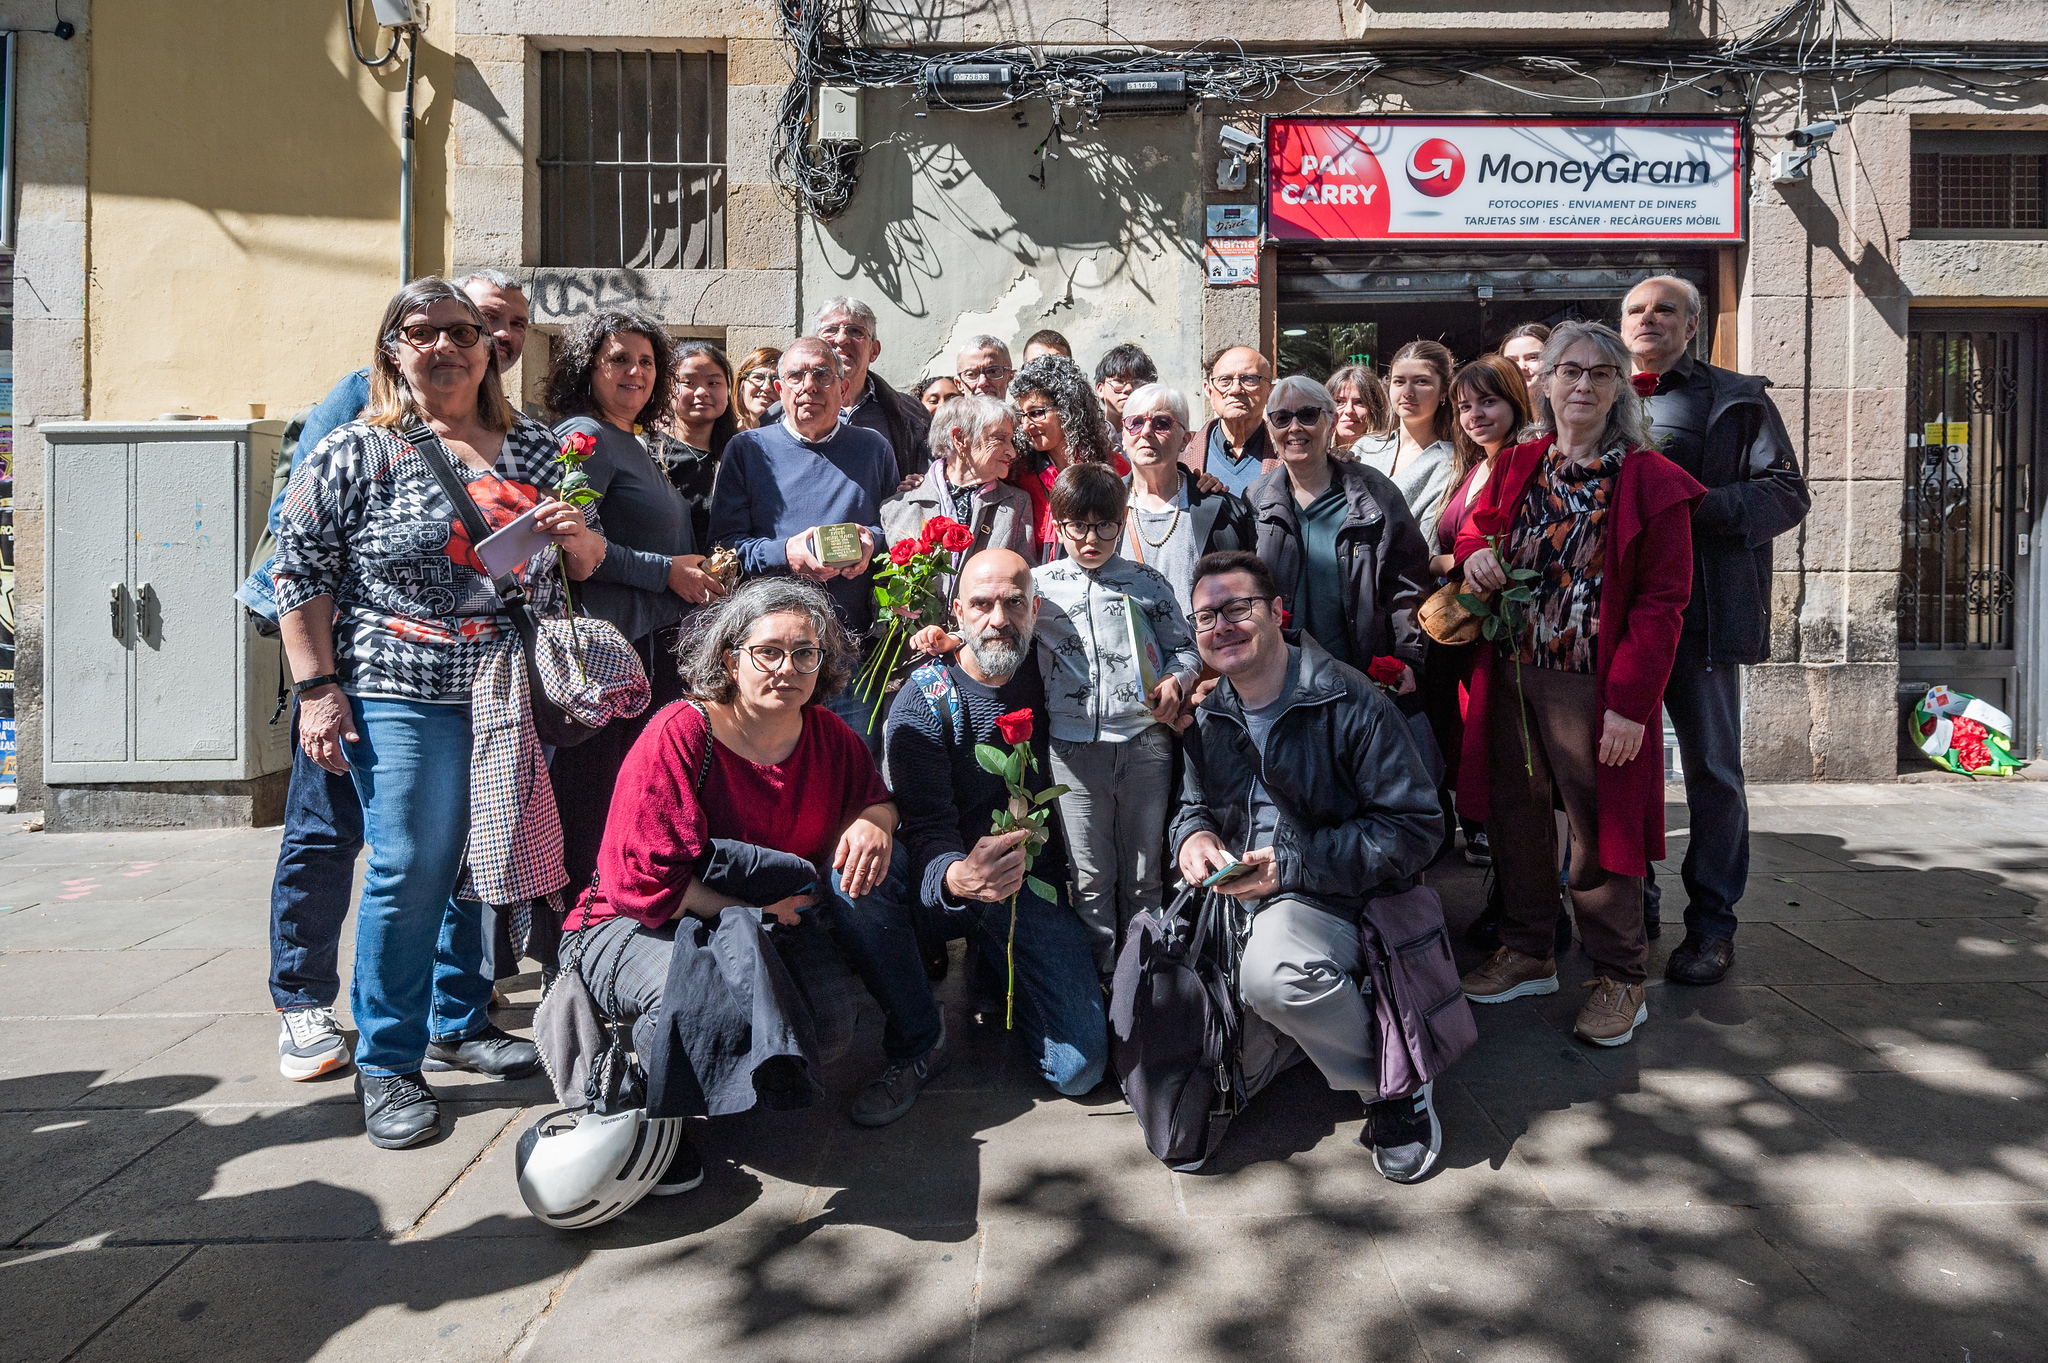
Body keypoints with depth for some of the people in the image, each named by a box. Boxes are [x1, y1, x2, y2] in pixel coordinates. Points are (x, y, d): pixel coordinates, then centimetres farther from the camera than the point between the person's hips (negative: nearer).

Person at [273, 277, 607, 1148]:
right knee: (411, 869, -7)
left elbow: (586, 563, 17)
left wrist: (575, 535, -7)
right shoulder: (357, 452, 0)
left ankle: (460, 1024, 31)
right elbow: (298, 570, -2)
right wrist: (318, 688, -9)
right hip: (404, 698, -4)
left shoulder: (535, 448, 11)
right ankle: (388, 1066, 10)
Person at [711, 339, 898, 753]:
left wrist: (873, 540, -8)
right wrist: (783, 552, -15)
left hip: (854, 644, 1)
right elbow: (724, 542, 3)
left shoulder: (874, 450, 13)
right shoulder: (748, 450, 9)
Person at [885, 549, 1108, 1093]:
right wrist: (957, 878, -46)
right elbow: (929, 832, -20)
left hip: (1040, 885, 4)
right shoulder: (922, 705, -11)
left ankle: (996, 970, 20)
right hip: (957, 890, -3)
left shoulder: (1047, 675, 2)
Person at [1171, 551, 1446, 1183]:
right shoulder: (1207, 716, 9)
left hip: (1331, 896, -6)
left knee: (1272, 972, -36)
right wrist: (1193, 835, -6)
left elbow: (1413, 827, -14)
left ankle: (1397, 1086, -8)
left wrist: (1291, 865, -19)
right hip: (1235, 897, 7)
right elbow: (1193, 806, 22)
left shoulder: (1349, 702, -11)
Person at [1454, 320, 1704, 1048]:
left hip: (1593, 687, -5)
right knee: (1515, 815, 13)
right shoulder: (1515, 468, 9)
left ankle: (1619, 979, 18)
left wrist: (1630, 702, -17)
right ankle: (1529, 954, 30)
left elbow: (1662, 600, -10)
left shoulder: (1651, 481, -6)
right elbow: (1476, 526, 25)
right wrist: (1473, 553, -2)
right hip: (1509, 677, 5)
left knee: (1599, 826, 1)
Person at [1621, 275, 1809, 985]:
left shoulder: (1737, 398, 6)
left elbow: (1786, 492, -1)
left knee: (1711, 767, 3)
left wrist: (1696, 506, -16)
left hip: (1702, 609, -3)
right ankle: (1631, 906, 23)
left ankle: (1711, 922, 14)